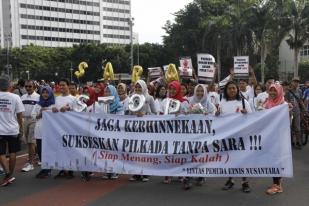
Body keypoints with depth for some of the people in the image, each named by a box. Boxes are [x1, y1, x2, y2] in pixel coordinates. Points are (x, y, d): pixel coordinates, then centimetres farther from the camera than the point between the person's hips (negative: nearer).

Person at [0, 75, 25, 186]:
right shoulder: (15, 97, -9)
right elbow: (19, 115, -5)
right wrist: (21, 127, 8)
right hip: (13, 129, 0)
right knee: (12, 153, 13)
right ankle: (11, 174, 20)